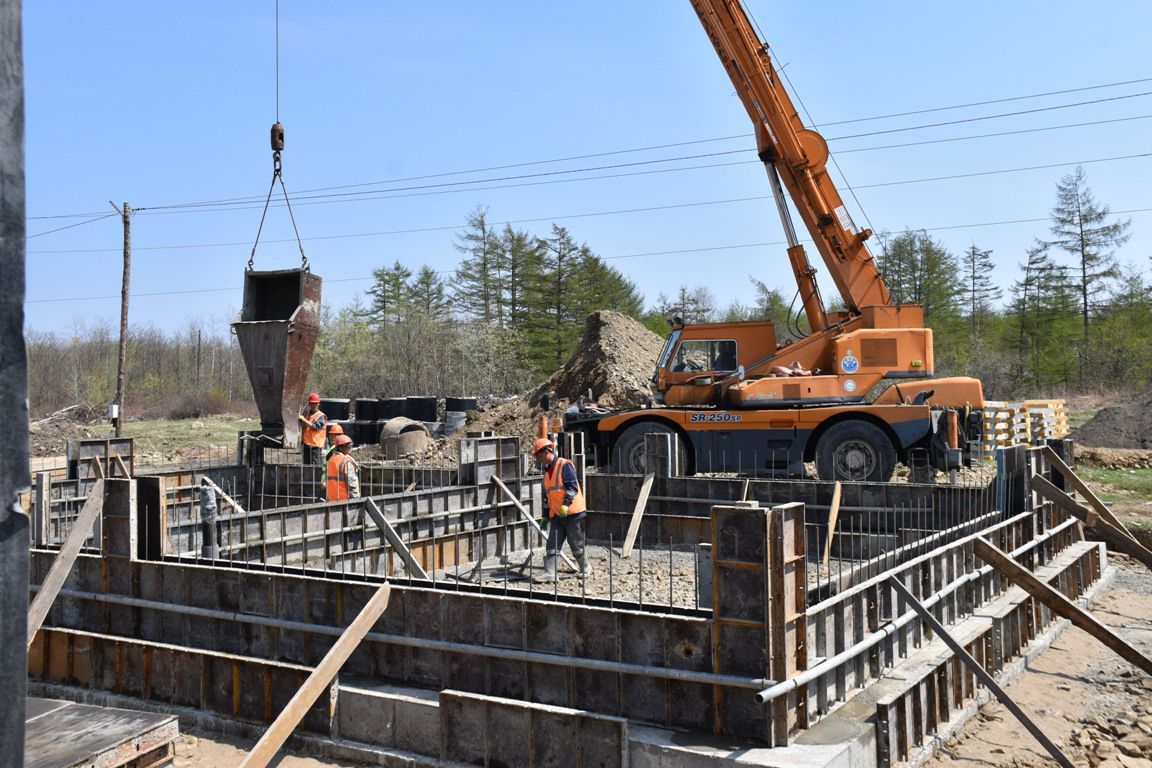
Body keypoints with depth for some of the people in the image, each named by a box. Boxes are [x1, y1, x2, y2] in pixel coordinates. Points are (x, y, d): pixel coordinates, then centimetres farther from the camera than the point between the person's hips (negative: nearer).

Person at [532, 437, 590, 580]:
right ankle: (549, 574, -6)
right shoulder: (547, 470, 17)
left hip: (572, 513, -7)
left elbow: (572, 486, -18)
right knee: (552, 546, -3)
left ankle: (585, 570, 23)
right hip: (556, 515, 7)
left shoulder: (565, 465, -9)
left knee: (577, 545, 4)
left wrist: (566, 504, -29)